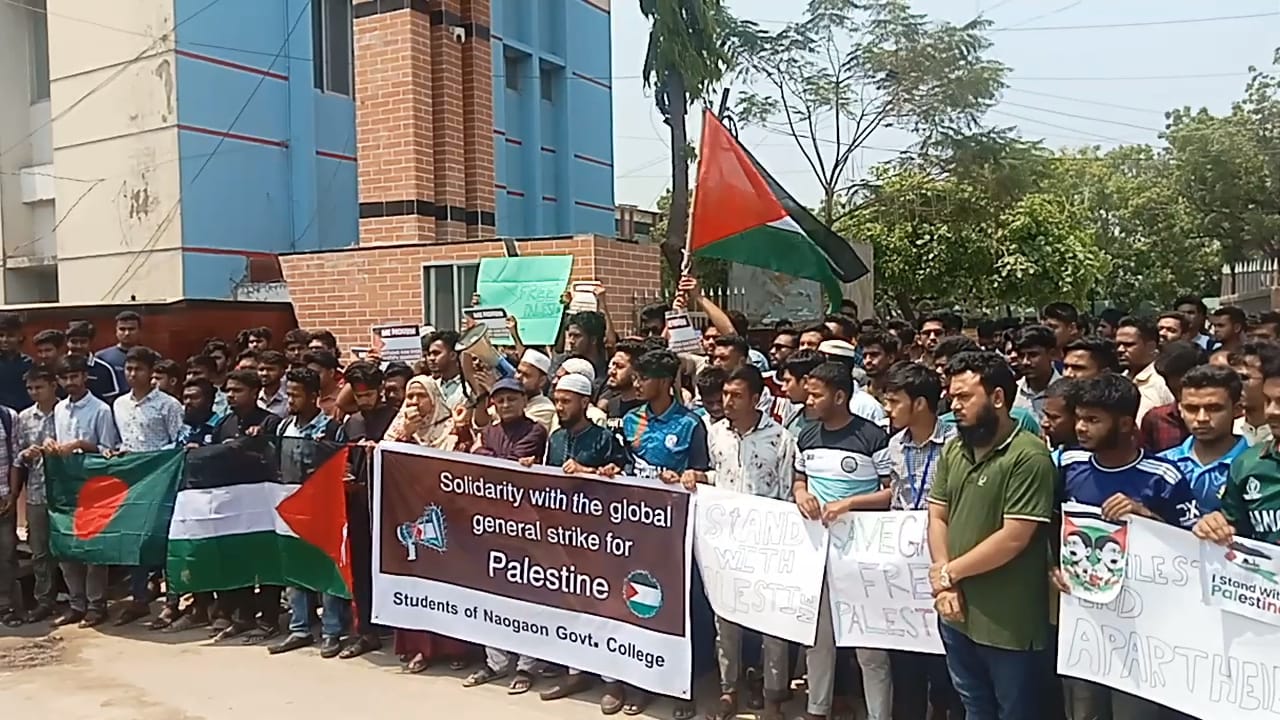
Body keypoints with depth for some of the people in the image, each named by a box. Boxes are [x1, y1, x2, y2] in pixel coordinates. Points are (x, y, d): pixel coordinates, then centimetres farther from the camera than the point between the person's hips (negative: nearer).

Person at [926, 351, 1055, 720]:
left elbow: (1014, 538, -22)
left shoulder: (1028, 457, -18)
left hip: (1009, 622, -7)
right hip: (957, 612, 7)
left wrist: (948, 572, -12)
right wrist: (944, 586, -7)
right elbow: (937, 517, 6)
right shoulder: (953, 449, 5)